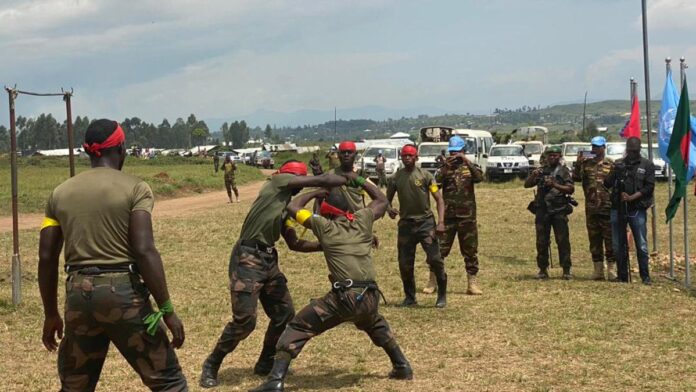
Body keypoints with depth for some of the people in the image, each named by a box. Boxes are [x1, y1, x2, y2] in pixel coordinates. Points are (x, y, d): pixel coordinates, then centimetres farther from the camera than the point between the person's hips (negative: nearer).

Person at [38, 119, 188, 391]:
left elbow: (47, 258, 8)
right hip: (123, 292, -5)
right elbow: (144, 251, -14)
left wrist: (51, 314, 17)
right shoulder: (135, 188, -4)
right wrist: (167, 310, -11)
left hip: (79, 295, 5)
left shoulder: (60, 193, 9)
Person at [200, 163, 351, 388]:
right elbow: (323, 181, -10)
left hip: (269, 260, 10)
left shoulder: (285, 207, 19)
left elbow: (294, 244, 26)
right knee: (244, 320, -9)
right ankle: (211, 366, 8)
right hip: (248, 258, -10)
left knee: (284, 314, 11)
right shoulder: (278, 182, -4)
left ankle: (265, 364, 28)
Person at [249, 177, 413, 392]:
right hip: (370, 297, 5)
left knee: (299, 327, 4)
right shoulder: (362, 219, 15)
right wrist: (359, 181, 34)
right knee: (376, 325, 38)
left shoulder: (325, 226, 7)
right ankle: (402, 366, 36)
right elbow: (382, 200, 34)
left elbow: (293, 207, 17)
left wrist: (315, 193, 27)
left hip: (343, 298, -5)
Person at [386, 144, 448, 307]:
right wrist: (389, 209, -11)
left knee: (435, 259, -11)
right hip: (406, 224, 3)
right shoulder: (396, 177, 5)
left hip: (425, 222, -3)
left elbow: (439, 199, -3)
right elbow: (387, 199, 13)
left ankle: (442, 295, 4)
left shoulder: (425, 175, -2)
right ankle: (410, 297, 20)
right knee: (405, 263, 4)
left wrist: (441, 222, -14)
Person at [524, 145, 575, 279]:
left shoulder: (564, 171, 4)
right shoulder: (541, 171, 14)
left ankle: (566, 270, 0)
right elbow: (526, 184, 10)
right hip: (542, 211, 3)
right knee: (541, 242, 5)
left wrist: (555, 185, -18)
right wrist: (533, 175, -9)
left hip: (559, 211, -3)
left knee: (563, 241, -5)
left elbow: (571, 189, -5)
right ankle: (543, 270, 13)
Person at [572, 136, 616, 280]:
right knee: (594, 239, 8)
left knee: (610, 239, -3)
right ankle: (598, 270, 16)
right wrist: (578, 163, -13)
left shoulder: (610, 164, 2)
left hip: (607, 207, -3)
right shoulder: (586, 163, 8)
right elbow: (575, 177, -3)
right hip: (591, 209, 3)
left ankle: (612, 270, 2)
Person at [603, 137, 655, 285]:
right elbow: (607, 184, 5)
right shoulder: (618, 164, 10)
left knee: (641, 245, -4)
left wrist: (632, 197, -14)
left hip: (637, 210, -3)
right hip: (618, 209, 3)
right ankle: (622, 276, 15)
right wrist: (614, 173, -15)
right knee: (618, 246, 7)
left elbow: (649, 187, -4)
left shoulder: (647, 165, 3)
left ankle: (645, 276, 3)